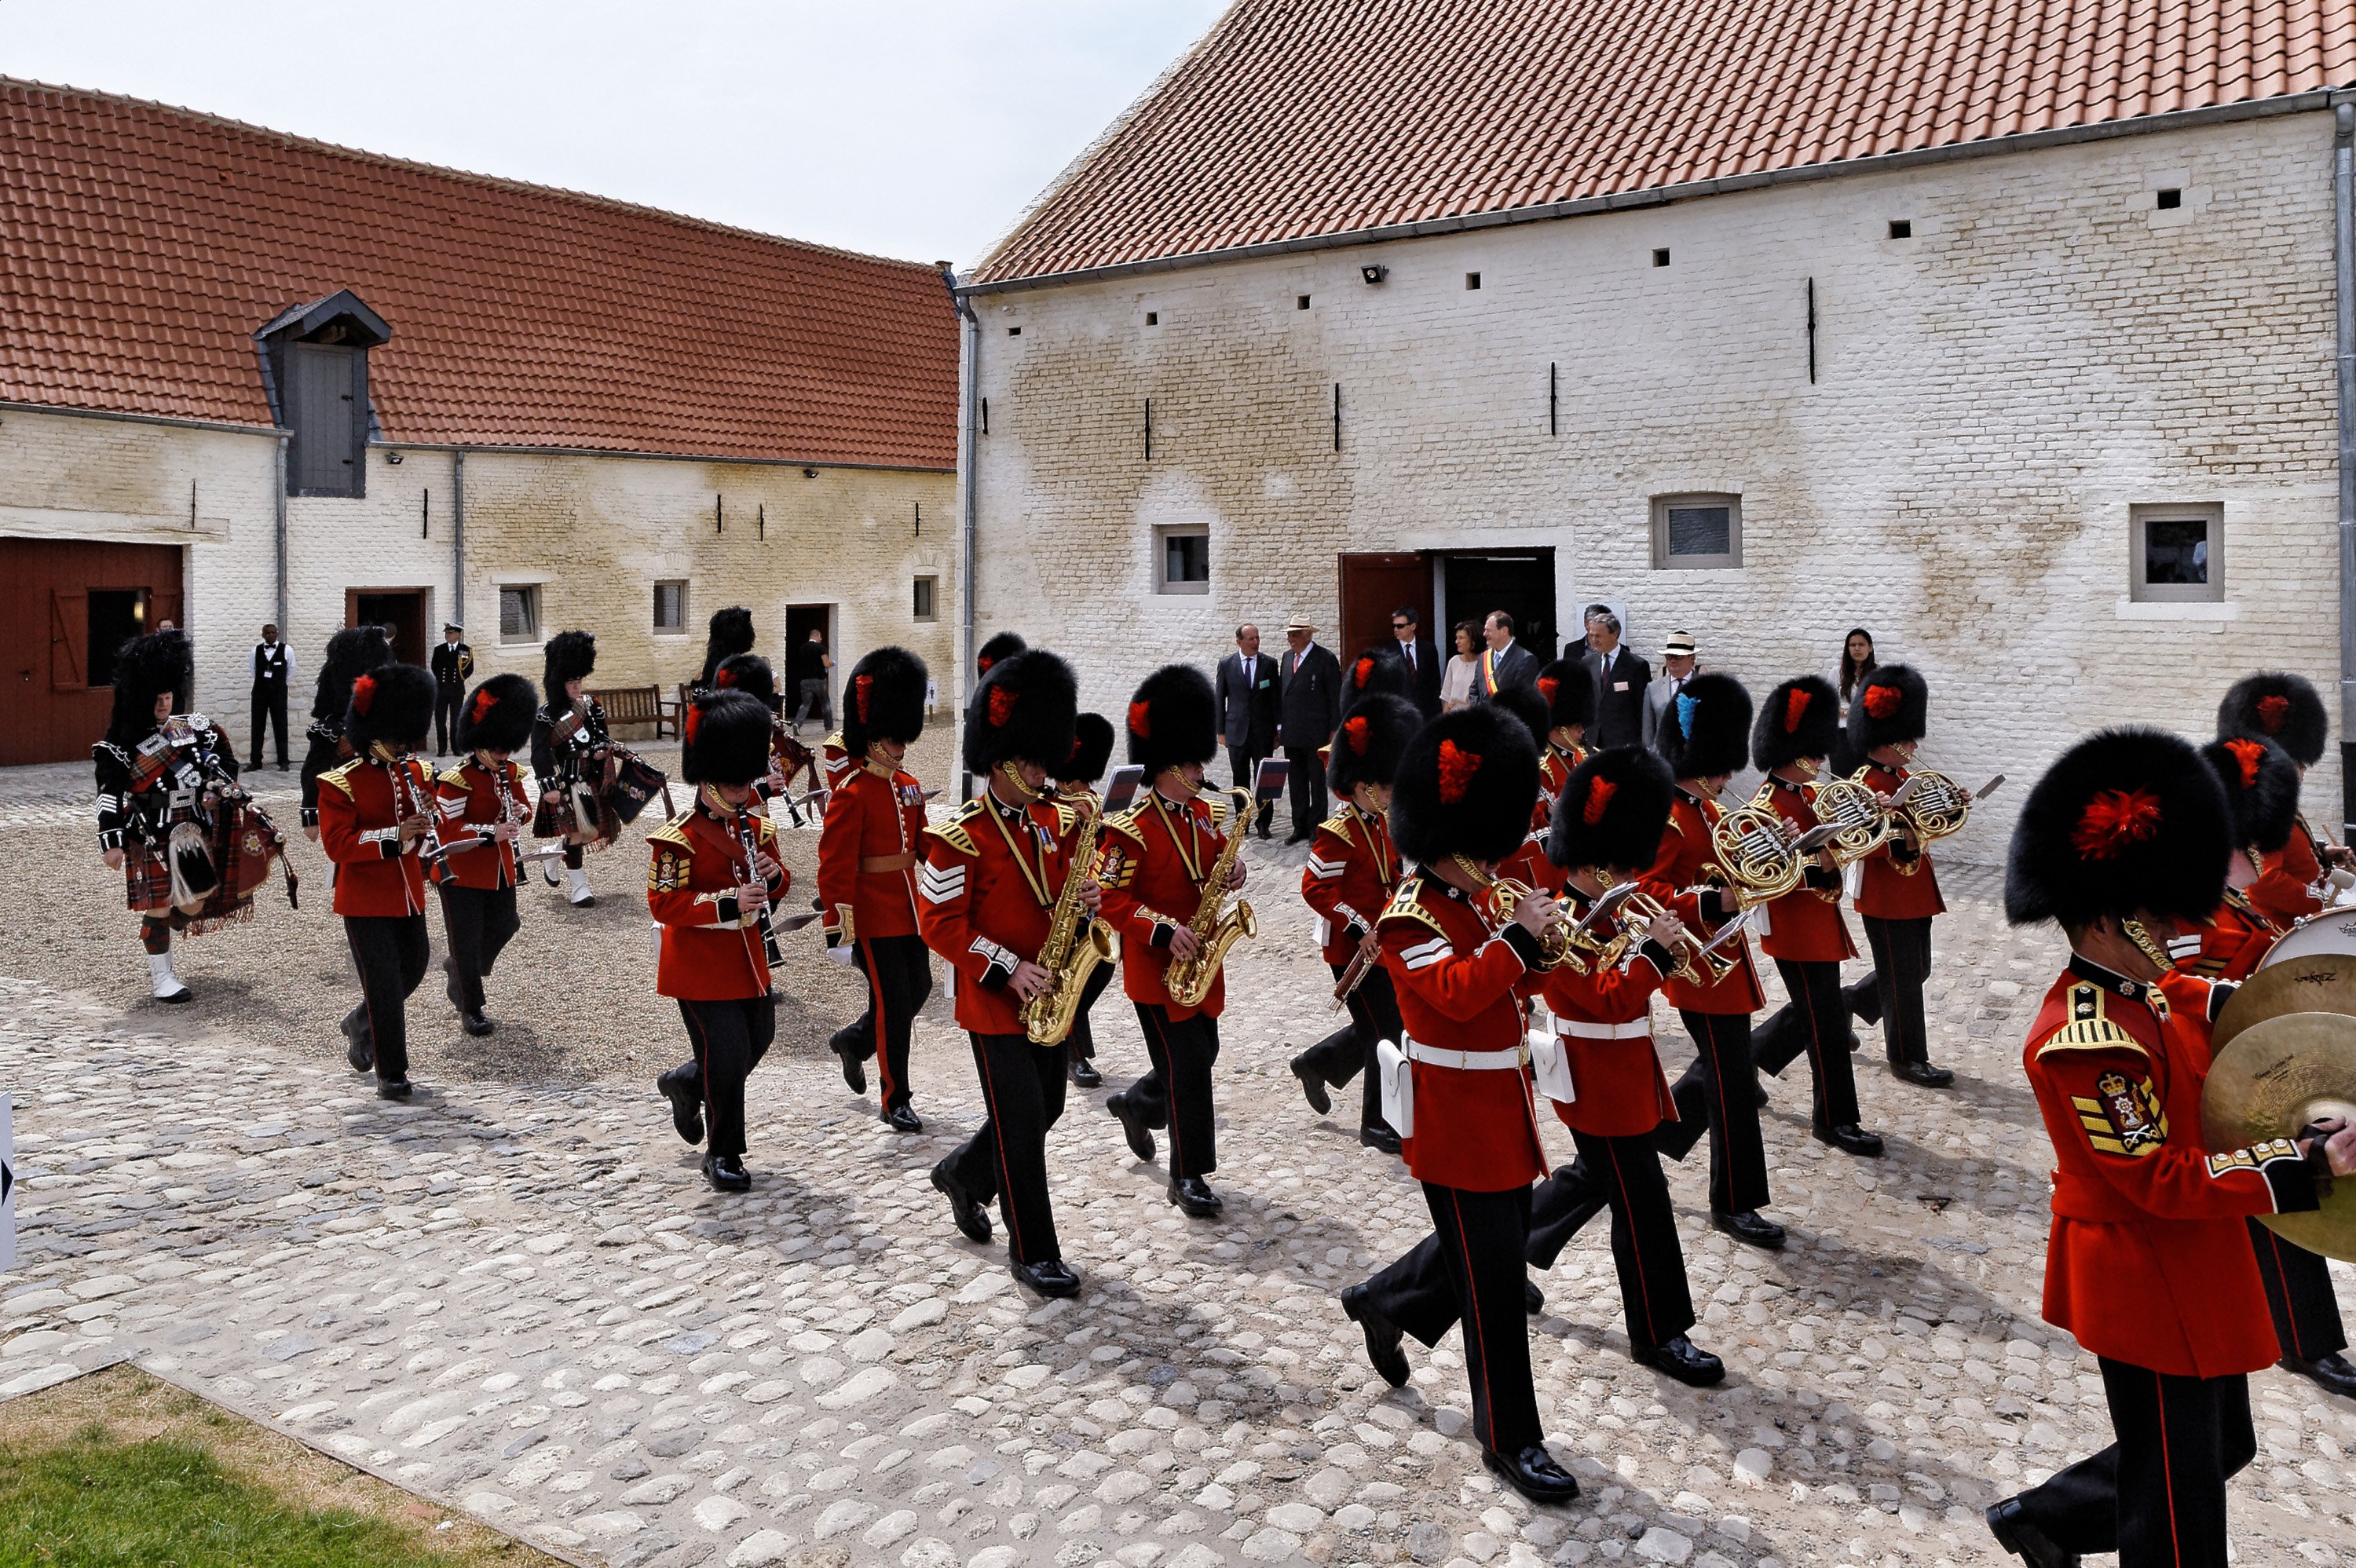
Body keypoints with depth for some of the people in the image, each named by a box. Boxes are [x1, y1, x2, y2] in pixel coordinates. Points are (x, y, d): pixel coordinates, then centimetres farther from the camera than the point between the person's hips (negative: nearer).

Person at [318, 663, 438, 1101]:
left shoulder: (416, 772, 7)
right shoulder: (341, 783, -11)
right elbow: (336, 844, -18)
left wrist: (427, 817, -12)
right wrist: (394, 836, -29)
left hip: (409, 895, 6)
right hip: (366, 899, -6)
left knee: (413, 969, 17)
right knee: (385, 983, -5)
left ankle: (360, 1023, 45)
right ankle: (391, 1075, 4)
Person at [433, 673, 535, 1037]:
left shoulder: (510, 773, 2)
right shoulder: (457, 781, -20)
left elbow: (524, 805, 13)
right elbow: (448, 829, -22)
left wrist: (521, 812, -12)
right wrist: (491, 834, -35)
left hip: (500, 868, 7)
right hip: (462, 873, -7)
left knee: (503, 928, 16)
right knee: (467, 939, 2)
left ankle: (459, 968, 44)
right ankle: (471, 1010, 16)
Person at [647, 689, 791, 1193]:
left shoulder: (757, 829, 6)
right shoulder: (678, 838, -15)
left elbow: (777, 886, 15)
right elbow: (663, 903, -18)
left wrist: (774, 876, -10)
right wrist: (729, 902, -28)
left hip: (749, 961, 7)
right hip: (702, 968, -7)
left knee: (757, 1041, 16)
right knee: (728, 1056, -6)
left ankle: (684, 1083, 44)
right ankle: (723, 1156, 11)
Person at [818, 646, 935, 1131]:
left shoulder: (909, 786, 9)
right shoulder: (851, 794, -15)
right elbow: (835, 868, -17)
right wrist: (840, 934, -18)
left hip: (909, 912, 8)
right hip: (874, 917, -8)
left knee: (918, 987, 14)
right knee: (893, 1002, -2)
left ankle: (853, 1040, 40)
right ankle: (894, 1101, 11)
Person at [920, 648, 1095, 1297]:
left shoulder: (1058, 821, 4)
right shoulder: (959, 836, -15)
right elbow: (940, 923, -15)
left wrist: (1084, 902, -11)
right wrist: (1008, 969, -21)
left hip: (1050, 993, 7)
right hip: (995, 1001, -7)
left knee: (1046, 1107, 17)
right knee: (1022, 1120, -3)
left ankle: (962, 1176, 42)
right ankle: (1033, 1252, 10)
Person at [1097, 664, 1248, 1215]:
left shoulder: (1207, 815, 6)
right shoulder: (1130, 829, -17)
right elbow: (1110, 898, -18)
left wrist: (1231, 873, -8)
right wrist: (1164, 929, -28)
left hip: (1201, 961, 8)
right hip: (1155, 965, -8)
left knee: (1201, 1053, 18)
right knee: (1187, 1065, -6)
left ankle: (1136, 1106, 45)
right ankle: (1188, 1178, 5)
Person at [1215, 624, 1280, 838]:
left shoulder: (1269, 664, 4)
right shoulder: (1226, 664, 3)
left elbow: (1276, 698, 6)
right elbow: (1219, 698, 7)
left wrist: (1277, 731, 3)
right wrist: (1221, 730, 3)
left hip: (1263, 732, 0)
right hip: (1237, 732, 1)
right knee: (1240, 780, 8)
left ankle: (1263, 823, 7)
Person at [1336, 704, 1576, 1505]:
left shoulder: (1474, 902, 8)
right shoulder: (1412, 917, -19)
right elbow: (1460, 993, -33)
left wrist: (1531, 943, -2)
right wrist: (1518, 934, -27)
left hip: (1498, 1104, 9)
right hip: (1455, 1118, -9)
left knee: (1500, 1237, 23)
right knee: (1493, 1278, -1)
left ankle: (1381, 1302, 44)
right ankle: (1510, 1438, 13)